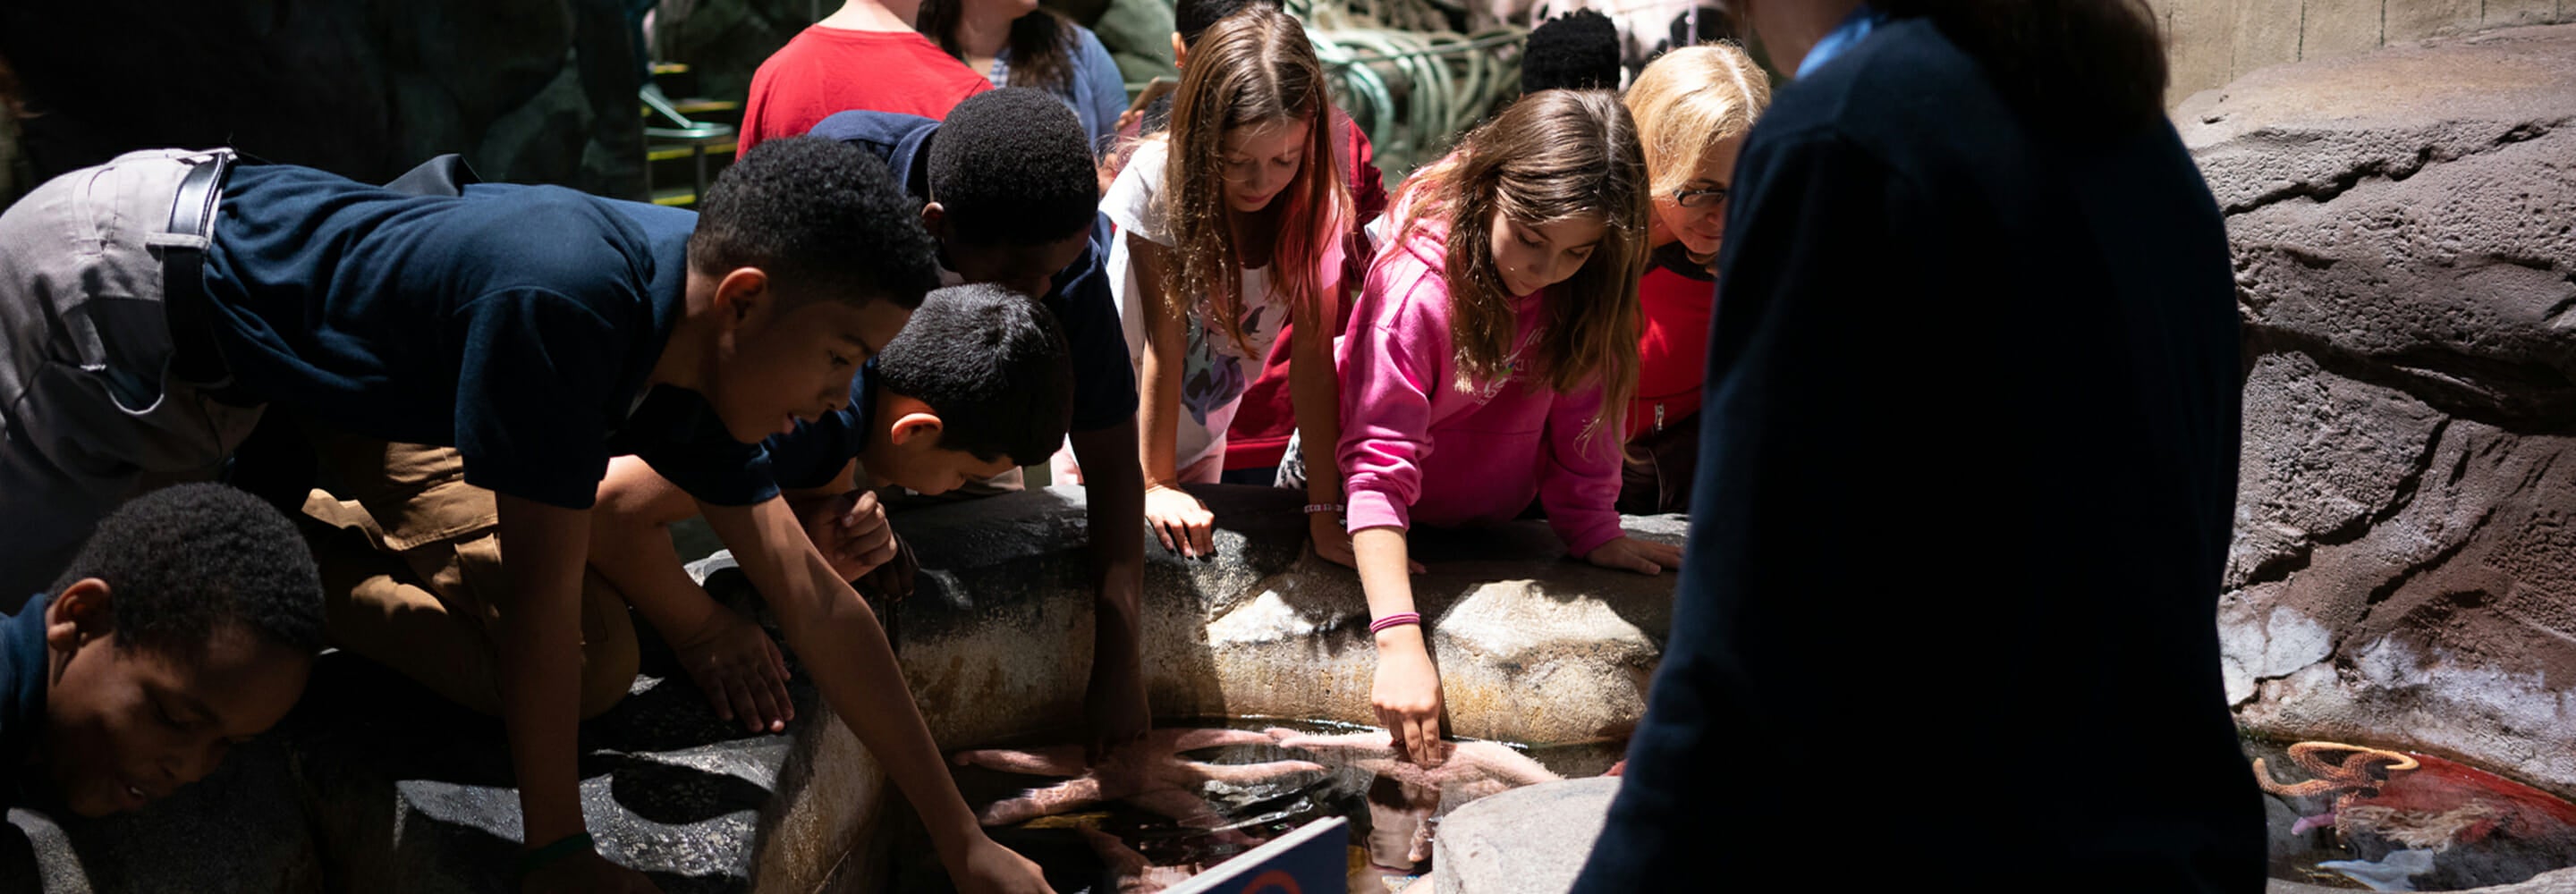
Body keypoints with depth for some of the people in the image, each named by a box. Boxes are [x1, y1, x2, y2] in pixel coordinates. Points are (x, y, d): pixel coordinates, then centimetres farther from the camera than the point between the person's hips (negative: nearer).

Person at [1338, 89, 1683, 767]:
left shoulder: (1586, 282, -24)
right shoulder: (1415, 290, -39)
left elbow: (1583, 404, -10)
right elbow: (1379, 467, -41)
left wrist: (1592, 531, -14)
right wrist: (1401, 643, -47)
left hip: (1493, 519, 4)